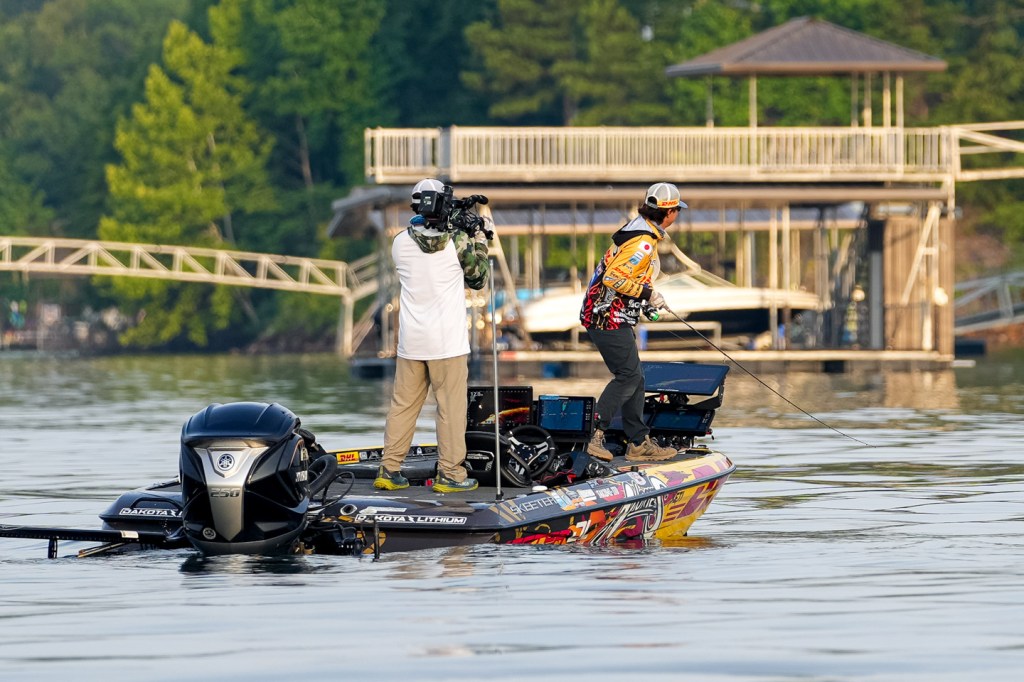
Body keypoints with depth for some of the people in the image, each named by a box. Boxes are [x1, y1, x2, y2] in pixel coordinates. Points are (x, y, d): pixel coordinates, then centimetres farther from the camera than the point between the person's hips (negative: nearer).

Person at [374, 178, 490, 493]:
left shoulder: (401, 242, 1)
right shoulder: (458, 241, -9)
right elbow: (478, 279, 5)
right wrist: (480, 244, 19)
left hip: (411, 341, 4)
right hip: (448, 342, -4)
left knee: (403, 405, 11)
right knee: (451, 407, 2)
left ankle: (389, 470, 11)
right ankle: (450, 475, 3)